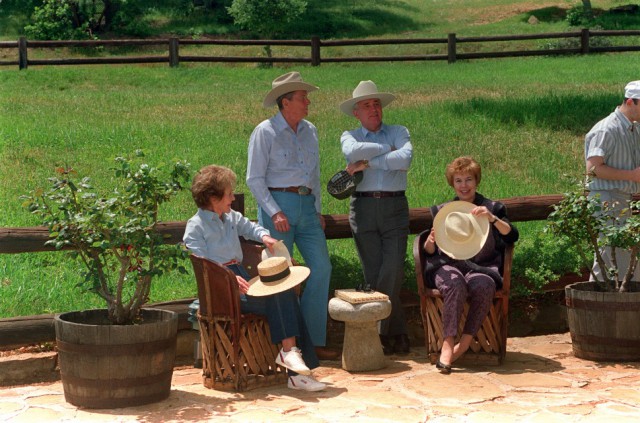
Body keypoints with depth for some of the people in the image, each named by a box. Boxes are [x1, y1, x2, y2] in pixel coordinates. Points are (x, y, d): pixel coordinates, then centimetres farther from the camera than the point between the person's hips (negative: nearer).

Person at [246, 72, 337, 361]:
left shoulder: (309, 131, 14)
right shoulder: (265, 132, -5)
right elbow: (254, 179, -7)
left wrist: (318, 209, 12)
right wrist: (274, 212, -15)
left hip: (307, 205, 6)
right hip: (278, 203, -6)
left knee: (321, 267, -3)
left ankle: (315, 341, 4)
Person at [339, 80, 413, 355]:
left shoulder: (398, 132, 12)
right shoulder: (349, 136, 13)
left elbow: (405, 159, -10)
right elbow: (353, 152, -13)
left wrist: (368, 162, -8)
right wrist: (387, 149, -6)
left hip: (395, 207, 0)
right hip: (363, 207, 1)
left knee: (392, 273, -9)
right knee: (374, 275, -2)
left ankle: (380, 334, 2)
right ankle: (397, 333, 7)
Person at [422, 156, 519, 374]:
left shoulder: (492, 208, 18)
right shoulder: (441, 211, 21)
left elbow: (512, 236, 3)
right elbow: (430, 251, 18)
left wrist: (492, 219, -12)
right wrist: (430, 242, -6)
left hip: (480, 268, 0)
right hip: (447, 266, 0)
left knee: (484, 286, -37)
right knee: (456, 284, -37)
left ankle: (465, 343, -30)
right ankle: (448, 344, -41)